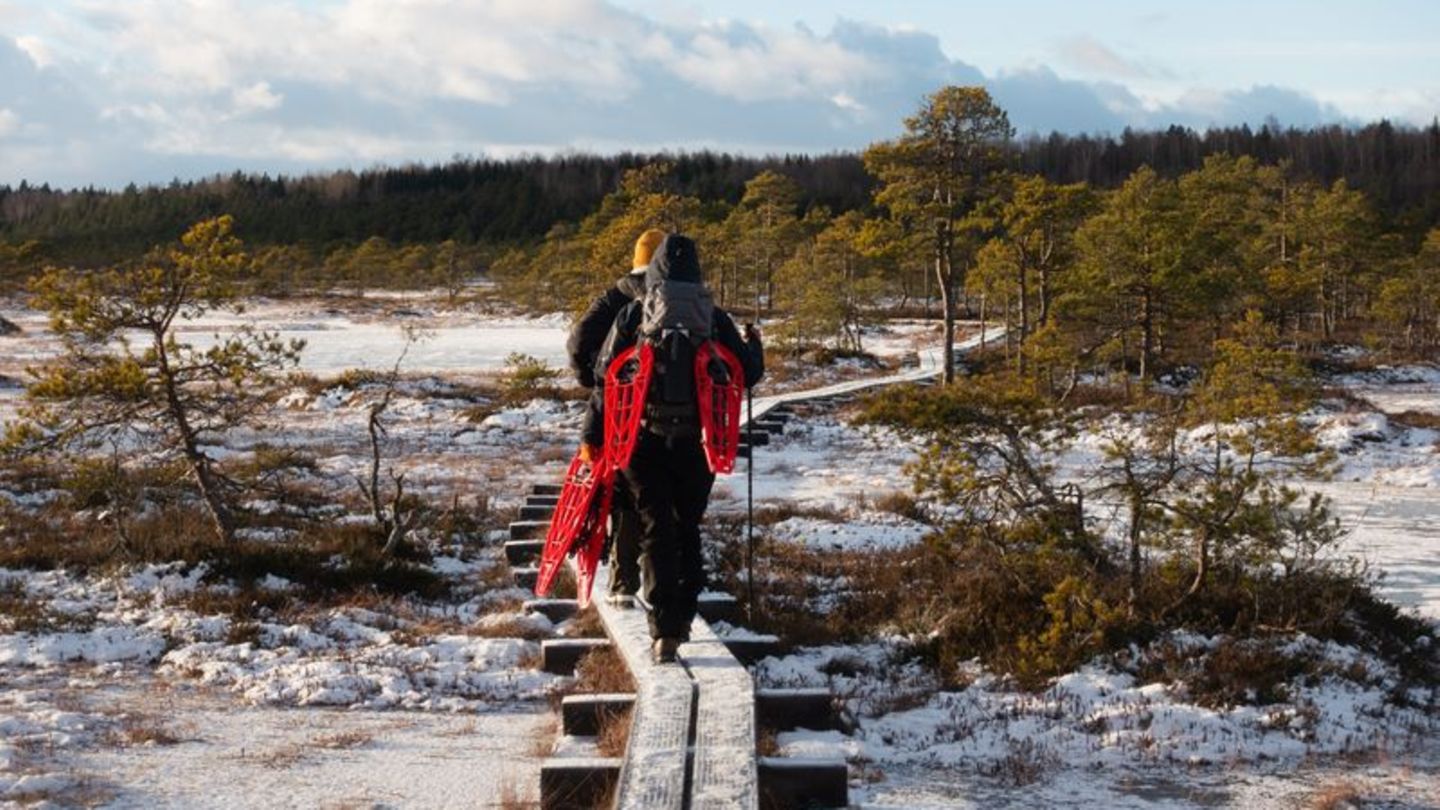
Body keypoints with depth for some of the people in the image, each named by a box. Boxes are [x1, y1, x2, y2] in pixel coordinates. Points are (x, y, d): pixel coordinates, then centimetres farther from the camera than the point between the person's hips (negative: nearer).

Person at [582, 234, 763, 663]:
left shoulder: (633, 314, -2)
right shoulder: (715, 318, -1)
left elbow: (604, 377, -2)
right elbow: (749, 373, 6)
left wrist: (593, 435, 6)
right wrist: (754, 343, 28)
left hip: (643, 439, -1)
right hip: (696, 441, 1)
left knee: (657, 531, 2)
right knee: (688, 530, 17)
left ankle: (664, 631, -8)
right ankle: (683, 618, 21)